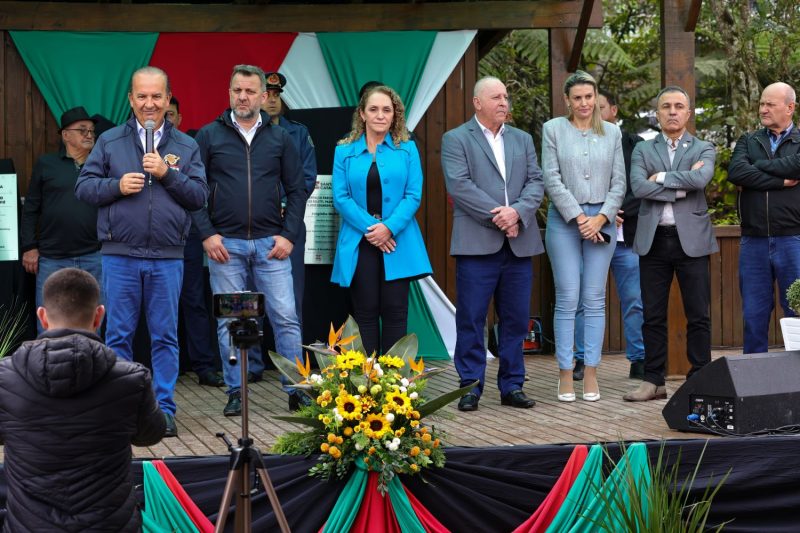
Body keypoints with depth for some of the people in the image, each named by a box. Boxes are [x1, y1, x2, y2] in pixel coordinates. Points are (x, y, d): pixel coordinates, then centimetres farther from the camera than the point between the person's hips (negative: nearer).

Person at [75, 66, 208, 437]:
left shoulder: (186, 146, 9)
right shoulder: (109, 142, 7)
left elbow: (200, 197, 3)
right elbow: (84, 187, 6)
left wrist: (168, 173, -11)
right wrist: (116, 186, -12)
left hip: (168, 257, 0)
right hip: (119, 254, 0)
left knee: (165, 337, 4)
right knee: (118, 335, 4)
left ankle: (164, 410, 12)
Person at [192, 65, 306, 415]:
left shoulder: (280, 138, 9)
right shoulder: (209, 136, 5)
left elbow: (296, 190, 10)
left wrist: (289, 235, -1)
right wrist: (207, 234, -6)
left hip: (270, 243, 1)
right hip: (225, 244, 0)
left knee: (285, 318, -2)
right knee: (229, 322, 4)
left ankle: (297, 389, 5)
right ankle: (236, 392, 12)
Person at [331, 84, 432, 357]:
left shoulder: (407, 149, 7)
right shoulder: (345, 151, 7)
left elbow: (413, 195, 0)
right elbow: (341, 197, 0)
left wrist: (389, 228, -13)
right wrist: (370, 228, -11)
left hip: (397, 243, 0)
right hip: (359, 243, 0)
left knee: (395, 312, 0)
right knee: (365, 312, 2)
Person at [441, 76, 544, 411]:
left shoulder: (523, 139, 18)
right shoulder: (456, 139, 3)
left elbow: (536, 182, 8)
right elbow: (460, 185, -9)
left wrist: (517, 212, -11)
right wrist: (496, 216, -15)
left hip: (519, 243, 4)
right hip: (477, 243, -4)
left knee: (516, 319, 7)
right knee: (471, 320, -2)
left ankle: (512, 386, 15)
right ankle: (471, 387, 6)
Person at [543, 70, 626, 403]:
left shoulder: (612, 133, 10)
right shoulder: (553, 129, 3)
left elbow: (619, 182, 7)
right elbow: (552, 179, -3)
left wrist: (600, 218, -6)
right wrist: (579, 218, -9)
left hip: (601, 222, 2)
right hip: (564, 220, -2)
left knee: (595, 300, 2)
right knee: (567, 299, -3)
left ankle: (591, 374, 5)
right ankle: (565, 374, 2)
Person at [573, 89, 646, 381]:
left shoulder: (634, 144, 7)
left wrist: (618, 213, -12)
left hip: (626, 236, 0)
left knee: (635, 301, 2)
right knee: (583, 301, 3)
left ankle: (639, 360, 9)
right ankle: (582, 361, 12)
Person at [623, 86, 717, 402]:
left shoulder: (704, 150, 8)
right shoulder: (643, 150, 11)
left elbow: (701, 178, -14)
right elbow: (639, 187, -7)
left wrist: (661, 177, -7)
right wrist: (682, 186, -9)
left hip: (691, 239, -1)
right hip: (654, 239, 1)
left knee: (698, 315, 0)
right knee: (653, 315, 4)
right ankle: (654, 381, 11)